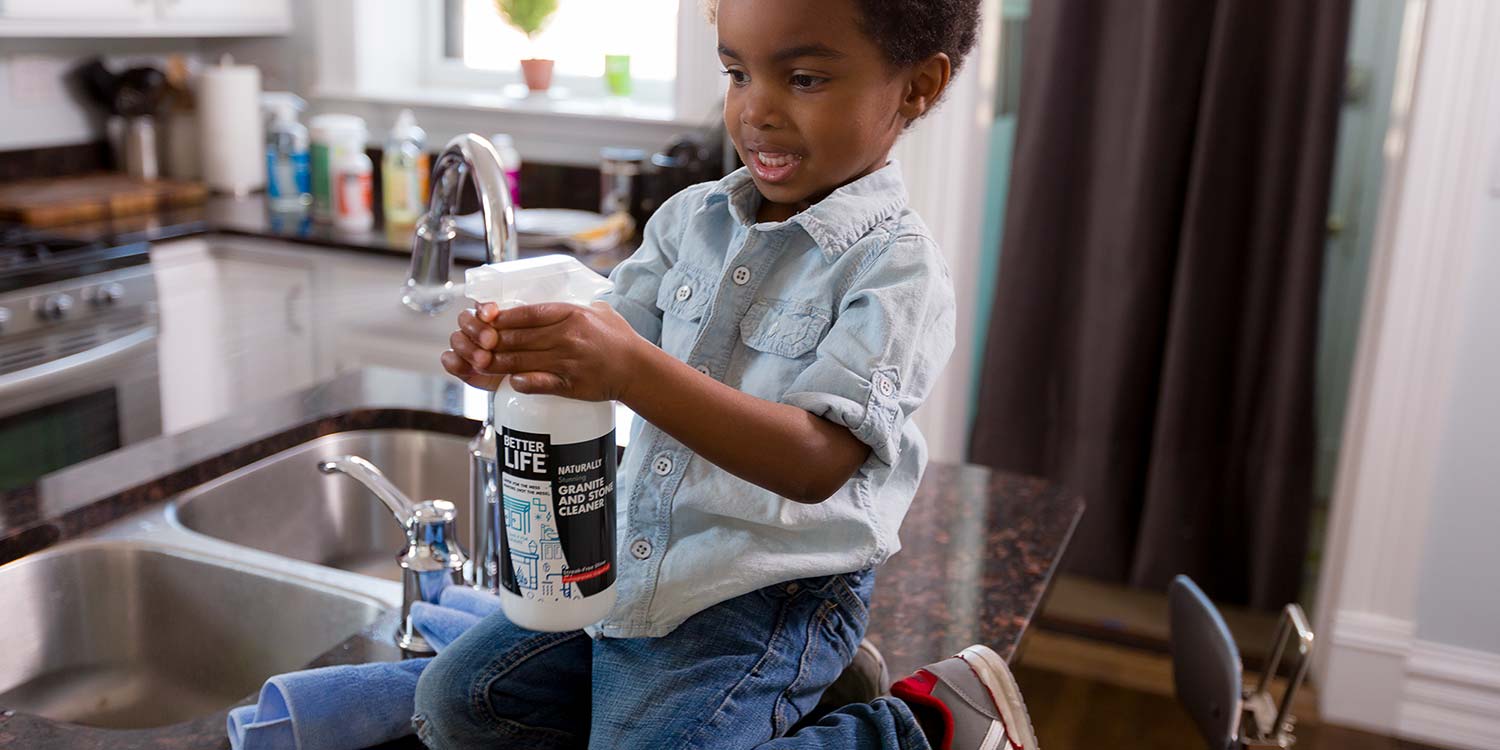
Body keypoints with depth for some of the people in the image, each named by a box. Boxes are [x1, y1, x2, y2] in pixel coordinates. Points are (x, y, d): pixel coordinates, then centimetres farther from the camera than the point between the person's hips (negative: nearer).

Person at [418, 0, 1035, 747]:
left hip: (771, 591, -6)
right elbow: (605, 353, -1)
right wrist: (513, 353, -25)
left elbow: (816, 462, -27)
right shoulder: (690, 217, 1)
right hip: (630, 561, 7)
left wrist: (633, 369, -39)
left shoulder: (895, 267, -17)